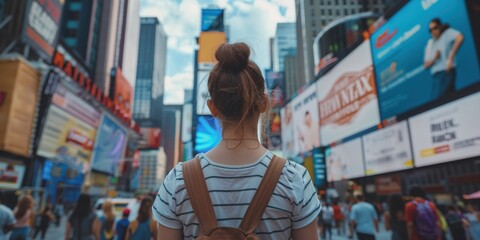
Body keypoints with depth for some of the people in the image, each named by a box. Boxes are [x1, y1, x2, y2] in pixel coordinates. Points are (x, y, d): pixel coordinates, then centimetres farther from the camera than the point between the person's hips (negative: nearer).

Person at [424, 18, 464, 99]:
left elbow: (460, 37, -21)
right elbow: (426, 65, 13)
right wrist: (434, 58, -8)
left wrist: (450, 58, -22)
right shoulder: (430, 43, 17)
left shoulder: (447, 32, 4)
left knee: (438, 99, -16)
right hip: (436, 75, 6)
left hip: (446, 72, -6)